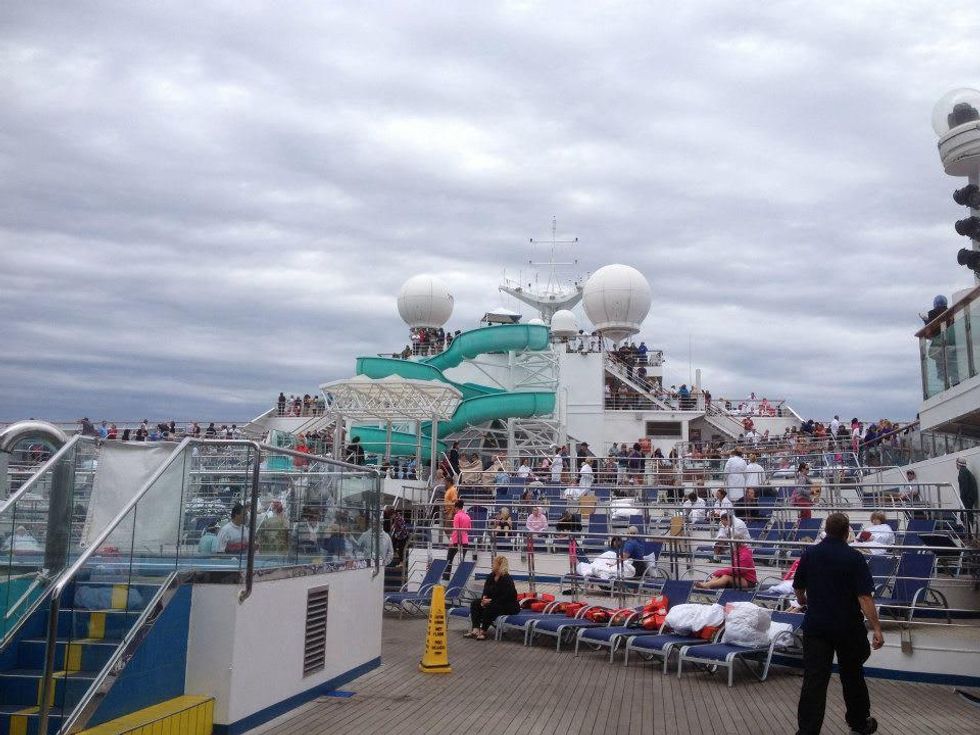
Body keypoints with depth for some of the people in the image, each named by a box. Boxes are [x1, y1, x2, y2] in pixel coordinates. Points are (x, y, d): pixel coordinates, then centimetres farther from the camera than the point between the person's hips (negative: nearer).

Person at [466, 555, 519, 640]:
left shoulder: (507, 579, -20)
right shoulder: (491, 576, 4)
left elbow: (506, 598, -24)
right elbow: (486, 590, 6)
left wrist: (491, 601, -25)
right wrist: (484, 598, -16)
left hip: (509, 606, -9)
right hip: (494, 602, 9)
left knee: (490, 607, -34)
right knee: (475, 603, -7)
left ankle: (483, 631, -23)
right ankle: (475, 630, -21)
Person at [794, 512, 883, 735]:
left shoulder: (809, 554, 0)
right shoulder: (853, 557, -12)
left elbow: (798, 588, 13)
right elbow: (864, 596, -18)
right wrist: (876, 628, -15)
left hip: (816, 626, 2)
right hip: (848, 628, -2)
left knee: (814, 679, 1)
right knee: (852, 675, 18)